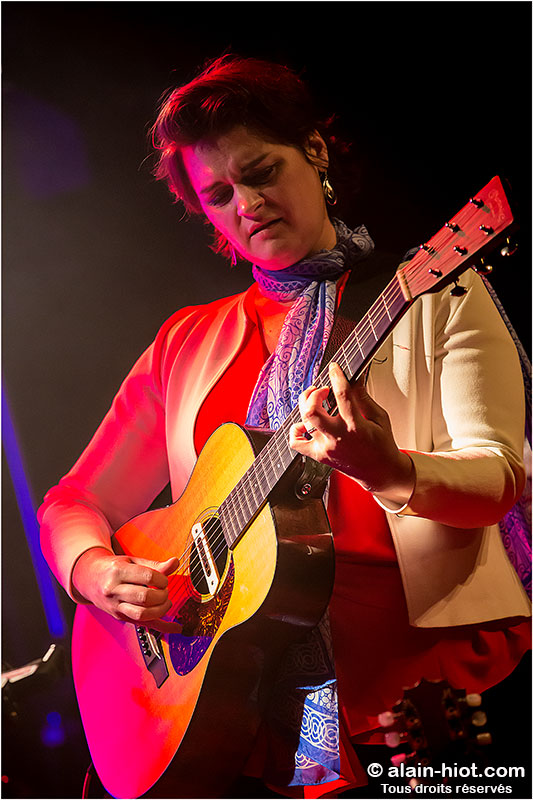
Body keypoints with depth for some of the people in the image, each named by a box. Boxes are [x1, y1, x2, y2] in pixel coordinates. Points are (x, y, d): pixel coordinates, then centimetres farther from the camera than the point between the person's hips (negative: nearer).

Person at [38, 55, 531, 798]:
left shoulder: (435, 293, 6)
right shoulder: (189, 341, 16)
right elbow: (75, 501, 15)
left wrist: (393, 472, -26)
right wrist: (93, 571, -8)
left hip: (426, 634, -5)